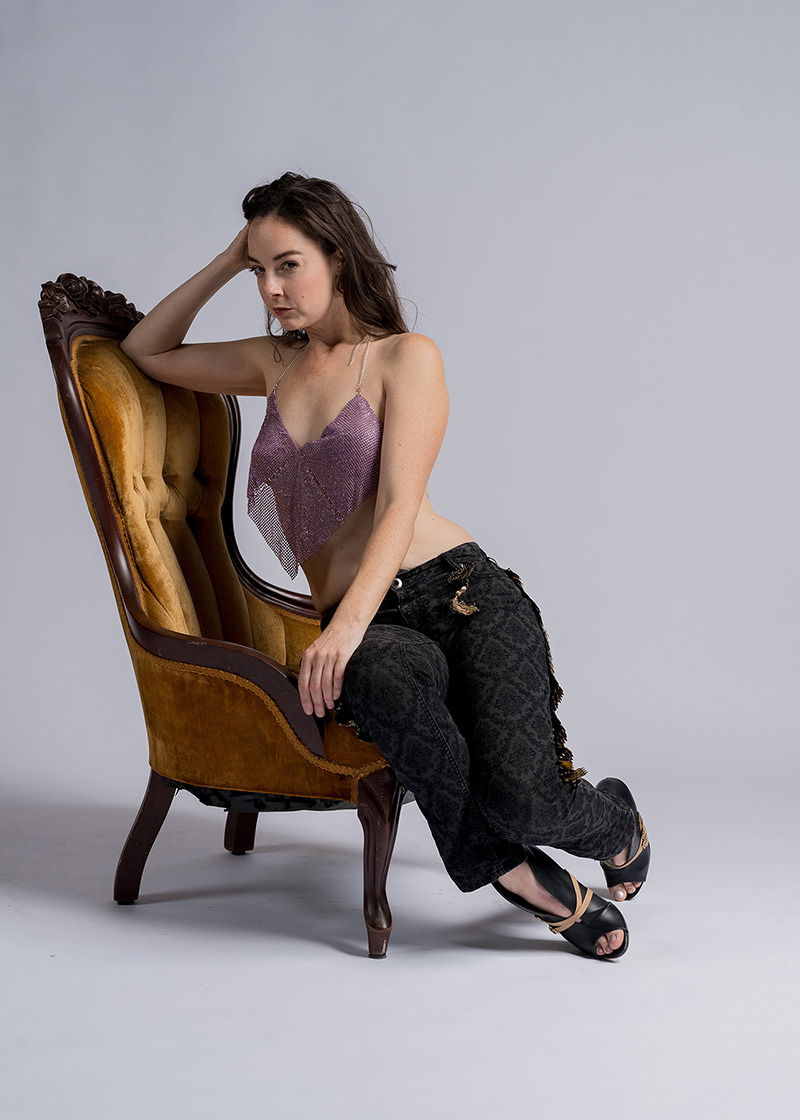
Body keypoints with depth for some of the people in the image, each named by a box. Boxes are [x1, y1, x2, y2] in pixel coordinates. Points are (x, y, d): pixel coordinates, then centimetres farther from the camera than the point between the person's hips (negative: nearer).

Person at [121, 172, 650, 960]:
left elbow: (400, 502, -8)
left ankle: (615, 824, 13)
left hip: (462, 594, -3)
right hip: (361, 629, 3)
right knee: (390, 675, -38)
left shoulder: (406, 356, 6)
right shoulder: (276, 363, 21)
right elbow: (145, 353, 31)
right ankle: (519, 874, -19)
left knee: (519, 797, -25)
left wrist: (347, 623, -23)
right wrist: (224, 264, 19)